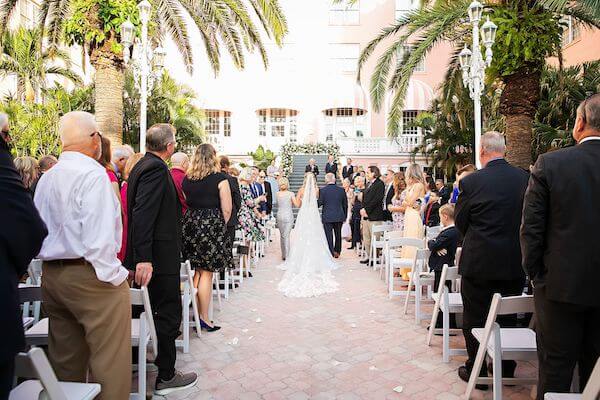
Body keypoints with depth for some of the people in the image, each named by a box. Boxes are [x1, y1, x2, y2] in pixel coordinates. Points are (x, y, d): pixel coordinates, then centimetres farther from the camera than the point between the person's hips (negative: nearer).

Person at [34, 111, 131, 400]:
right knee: (109, 363, 1)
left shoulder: (46, 178, 10)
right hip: (89, 276, -9)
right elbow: (98, 235, -22)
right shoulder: (92, 174, -15)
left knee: (65, 361, 19)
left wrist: (51, 269, 21)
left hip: (50, 276, 9)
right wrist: (114, 276, -12)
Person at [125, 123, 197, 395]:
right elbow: (142, 214, -25)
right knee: (169, 313, 2)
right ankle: (166, 377, 15)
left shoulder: (143, 165, 14)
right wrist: (143, 258, -27)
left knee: (153, 310, 20)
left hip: (149, 255, 10)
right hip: (159, 256, -10)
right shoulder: (156, 168, -17)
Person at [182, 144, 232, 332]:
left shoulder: (186, 179, 6)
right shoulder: (219, 178, -9)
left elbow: (185, 204, 12)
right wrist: (222, 225, 7)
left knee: (198, 271, 16)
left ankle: (197, 312, 25)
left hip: (190, 224, 5)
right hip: (212, 225, -5)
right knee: (207, 272, 2)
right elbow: (227, 209, -9)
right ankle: (204, 317, 9)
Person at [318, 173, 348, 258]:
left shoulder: (322, 190, -9)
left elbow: (320, 203, -9)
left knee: (329, 236, 3)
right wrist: (345, 216, 16)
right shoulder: (341, 190, 0)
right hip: (339, 217, 3)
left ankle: (331, 253, 3)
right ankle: (337, 252, 26)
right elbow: (345, 204, 6)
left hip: (327, 217, -3)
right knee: (338, 235, 17)